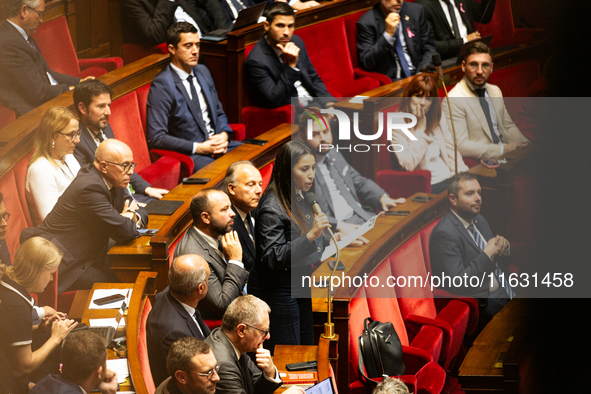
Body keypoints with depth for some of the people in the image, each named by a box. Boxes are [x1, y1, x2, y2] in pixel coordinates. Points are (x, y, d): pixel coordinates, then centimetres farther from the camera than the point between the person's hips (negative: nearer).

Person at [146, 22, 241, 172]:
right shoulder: (162, 85, -9)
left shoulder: (203, 72, 15)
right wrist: (198, 148, -17)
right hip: (189, 155, -8)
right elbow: (156, 138, -14)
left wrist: (224, 135, 2)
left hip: (217, 145, 8)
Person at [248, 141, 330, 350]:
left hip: (300, 286, 9)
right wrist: (310, 236, -32)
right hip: (277, 291, -9)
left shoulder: (299, 198, 8)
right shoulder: (272, 208, -20)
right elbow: (272, 258, -26)